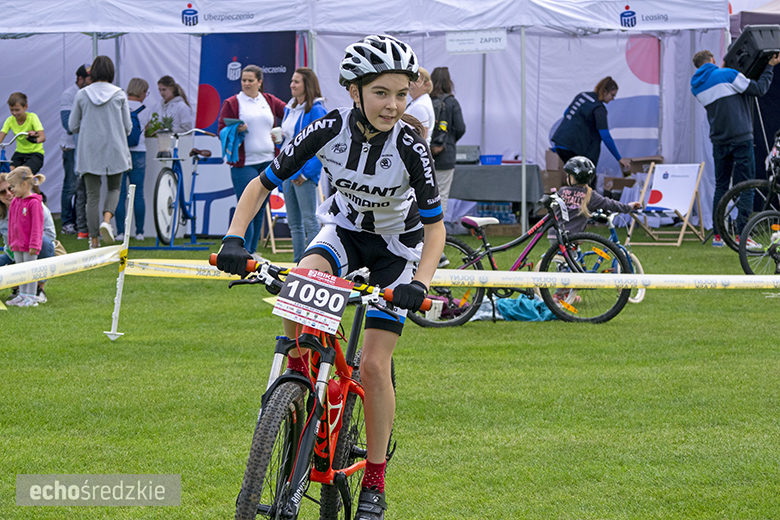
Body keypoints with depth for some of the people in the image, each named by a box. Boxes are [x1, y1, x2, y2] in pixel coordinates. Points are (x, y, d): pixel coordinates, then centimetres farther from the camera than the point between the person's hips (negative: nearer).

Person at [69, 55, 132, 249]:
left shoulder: (82, 95, -2)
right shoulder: (119, 95, -3)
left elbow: (73, 126, 3)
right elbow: (127, 126, 0)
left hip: (89, 151, 1)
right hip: (114, 150, 0)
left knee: (92, 194, 5)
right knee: (114, 188, 16)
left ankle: (93, 240, 3)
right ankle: (106, 219, -13)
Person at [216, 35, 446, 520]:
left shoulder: (410, 146, -29)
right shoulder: (330, 130, -25)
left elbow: (435, 227, -23)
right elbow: (262, 185, -16)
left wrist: (419, 284, -39)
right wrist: (234, 239, -30)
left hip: (396, 243, -2)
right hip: (345, 227, 2)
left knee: (374, 365, -8)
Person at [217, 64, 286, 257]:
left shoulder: (270, 101, 12)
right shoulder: (231, 103, 1)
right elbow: (221, 132, 0)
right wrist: (236, 130, -19)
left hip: (268, 163, 5)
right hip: (244, 164, -5)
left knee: (260, 210, 8)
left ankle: (251, 252, 15)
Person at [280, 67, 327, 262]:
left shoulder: (316, 111, -11)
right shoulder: (290, 109, 14)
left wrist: (307, 172, -18)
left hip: (304, 173, -9)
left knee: (309, 220, -7)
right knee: (293, 222, 11)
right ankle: (298, 262, 17)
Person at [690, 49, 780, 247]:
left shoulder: (697, 86, 9)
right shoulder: (727, 75, -8)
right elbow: (759, 89, -6)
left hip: (718, 142, 6)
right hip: (741, 139, -6)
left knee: (721, 186, 14)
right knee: (745, 187, -4)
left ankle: (717, 235, 11)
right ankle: (742, 234, -10)